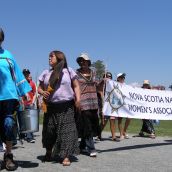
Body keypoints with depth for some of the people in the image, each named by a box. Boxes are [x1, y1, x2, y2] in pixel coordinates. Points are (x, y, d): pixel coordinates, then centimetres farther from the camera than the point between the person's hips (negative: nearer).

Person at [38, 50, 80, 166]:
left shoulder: (68, 71, 6)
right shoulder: (46, 73, 13)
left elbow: (76, 86, 5)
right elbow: (39, 88, 15)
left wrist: (78, 99, -8)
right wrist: (42, 92, -7)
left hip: (66, 106, -3)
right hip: (50, 106, 3)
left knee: (66, 130, -7)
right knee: (49, 130, 8)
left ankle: (66, 156, -5)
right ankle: (48, 152, 29)